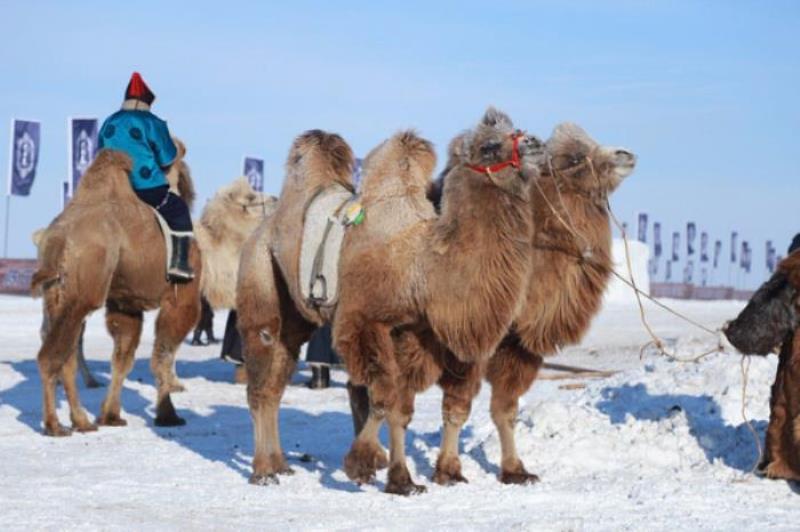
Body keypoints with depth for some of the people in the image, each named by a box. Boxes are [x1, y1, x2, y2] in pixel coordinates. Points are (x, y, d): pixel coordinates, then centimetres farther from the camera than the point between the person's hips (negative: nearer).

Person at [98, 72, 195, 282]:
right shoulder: (152, 124, -6)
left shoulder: (109, 124, 11)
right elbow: (167, 159, -2)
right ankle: (179, 264, 3)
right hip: (148, 191, -5)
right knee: (179, 211, 15)